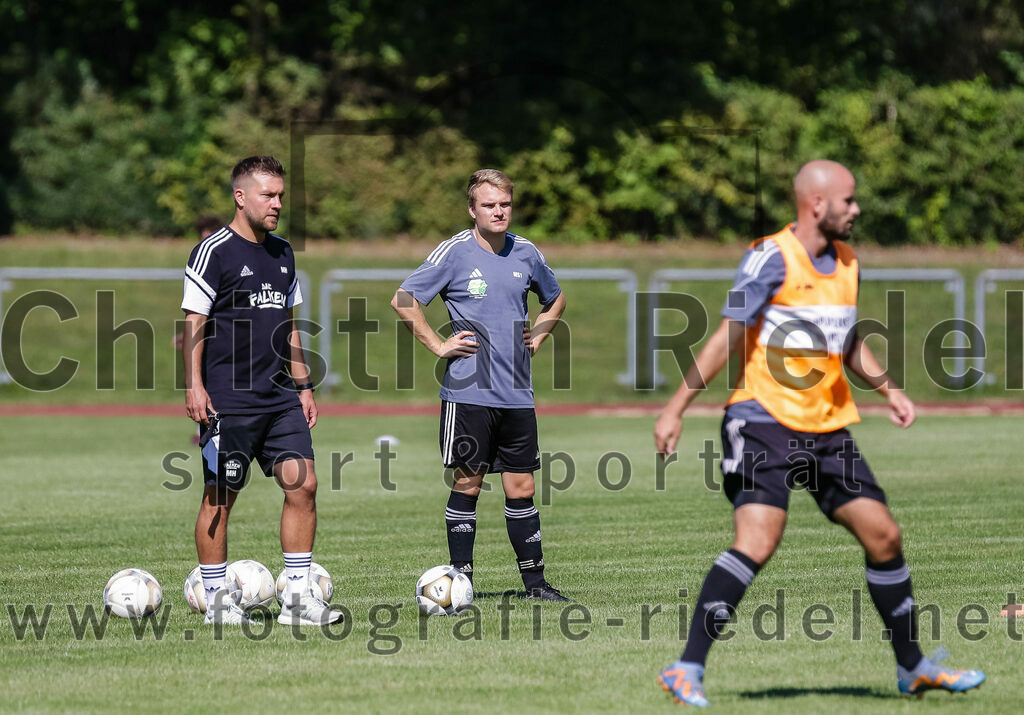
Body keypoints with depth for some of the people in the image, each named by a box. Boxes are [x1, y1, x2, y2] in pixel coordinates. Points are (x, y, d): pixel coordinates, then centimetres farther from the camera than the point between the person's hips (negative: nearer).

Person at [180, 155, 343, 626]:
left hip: (280, 398, 7)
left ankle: (298, 597, 2)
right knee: (220, 497, -1)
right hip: (228, 401, -6)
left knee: (302, 483, -3)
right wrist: (194, 386, -16)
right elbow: (194, 323, -8)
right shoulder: (214, 252, -6)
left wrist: (303, 385, 19)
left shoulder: (282, 254, 15)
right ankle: (216, 601, 8)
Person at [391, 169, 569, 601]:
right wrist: (439, 346, -7)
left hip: (517, 395, 4)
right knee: (467, 485, -1)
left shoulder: (525, 253, 9)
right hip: (468, 391, -4)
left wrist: (536, 337, 13)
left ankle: (534, 579, 12)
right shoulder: (455, 253, -5)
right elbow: (403, 301, -4)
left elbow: (555, 300, 28)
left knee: (521, 488, 6)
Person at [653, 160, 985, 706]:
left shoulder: (847, 264, 12)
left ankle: (912, 666, 23)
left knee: (883, 535, 7)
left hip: (827, 428, 7)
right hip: (764, 421, -7)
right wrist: (675, 409, -16)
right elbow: (728, 338, -12)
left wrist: (888, 390, 12)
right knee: (758, 540, -23)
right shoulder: (772, 258, -10)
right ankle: (687, 669, -19)